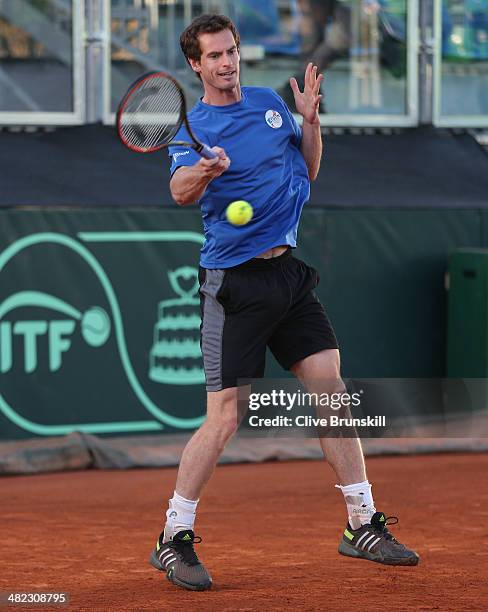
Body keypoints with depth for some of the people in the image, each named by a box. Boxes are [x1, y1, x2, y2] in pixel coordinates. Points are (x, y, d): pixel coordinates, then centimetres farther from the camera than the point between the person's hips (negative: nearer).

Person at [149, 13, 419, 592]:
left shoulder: (270, 102, 11)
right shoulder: (193, 126, -7)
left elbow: (308, 171, 20)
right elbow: (180, 191, -26)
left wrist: (311, 120, 2)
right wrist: (204, 171, -48)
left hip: (288, 272, 6)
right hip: (234, 280, -5)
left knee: (331, 389, 2)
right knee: (224, 417, -8)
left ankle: (362, 524, 11)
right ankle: (173, 540, 3)